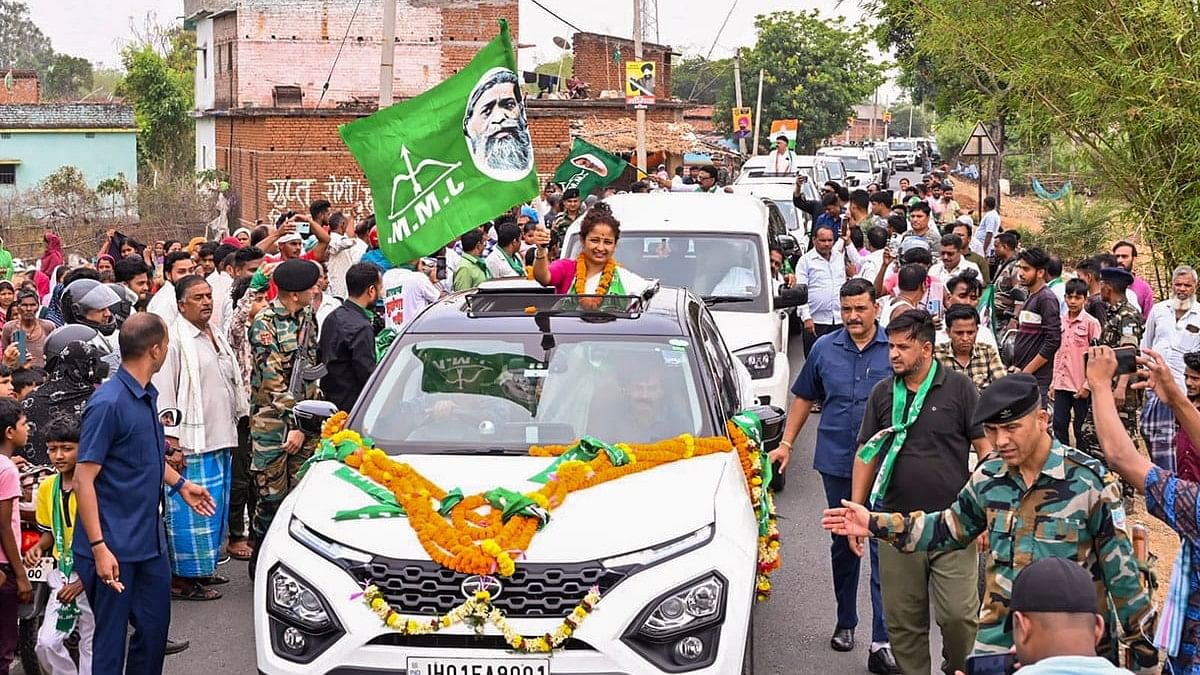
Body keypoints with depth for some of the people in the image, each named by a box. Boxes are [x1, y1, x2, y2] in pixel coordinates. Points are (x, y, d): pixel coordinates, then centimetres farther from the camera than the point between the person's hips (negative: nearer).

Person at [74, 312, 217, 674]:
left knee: (155, 627, 18)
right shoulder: (108, 403, -20)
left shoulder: (148, 395, 8)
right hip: (115, 548, -9)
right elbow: (84, 479, -21)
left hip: (149, 539, 9)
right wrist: (98, 547, -25)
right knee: (111, 640, 3)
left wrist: (181, 485, 31)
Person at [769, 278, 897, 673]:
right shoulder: (824, 349, 5)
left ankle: (882, 641, -7)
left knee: (884, 548, -6)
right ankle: (845, 622, 31)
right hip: (837, 462, 3)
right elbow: (804, 397, 16)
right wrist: (786, 443, 11)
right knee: (842, 544, 15)